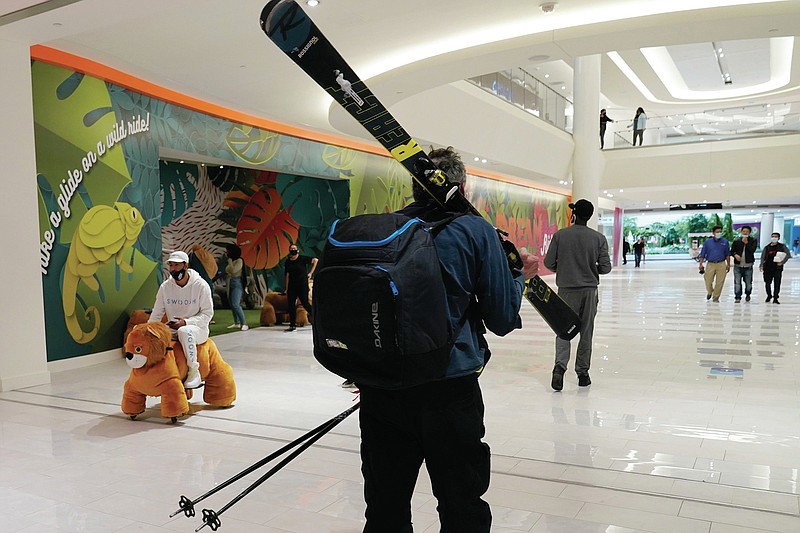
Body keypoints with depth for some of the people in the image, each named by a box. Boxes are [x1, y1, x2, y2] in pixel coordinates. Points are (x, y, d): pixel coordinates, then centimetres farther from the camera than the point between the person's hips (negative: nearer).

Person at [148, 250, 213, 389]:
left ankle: (194, 372, -25)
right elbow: (156, 315, 7)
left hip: (198, 328, -5)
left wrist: (186, 322, -22)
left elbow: (207, 314, -9)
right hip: (172, 329, 5)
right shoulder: (165, 287, 2)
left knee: (185, 331, -38)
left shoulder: (200, 285, -9)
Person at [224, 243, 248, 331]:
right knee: (232, 305, 10)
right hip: (230, 284, 10)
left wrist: (230, 261, -11)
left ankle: (244, 324, -20)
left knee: (235, 304, -20)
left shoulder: (239, 260, -10)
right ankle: (237, 323, 16)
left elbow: (233, 270, -21)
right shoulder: (231, 261, 14)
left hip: (237, 284, -10)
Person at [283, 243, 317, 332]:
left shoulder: (302, 258, -6)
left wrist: (311, 273, -7)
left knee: (305, 304, -6)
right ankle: (292, 325, 9)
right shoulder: (287, 262, 7)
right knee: (290, 305, 1)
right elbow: (288, 276, 9)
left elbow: (315, 260, -7)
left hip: (302, 285, -5)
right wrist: (287, 289, 6)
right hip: (292, 286, 5)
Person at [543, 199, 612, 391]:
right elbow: (605, 268, -4)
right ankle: (582, 373, 17)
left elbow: (548, 263, -5)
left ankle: (560, 365, -14)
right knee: (586, 333, 11)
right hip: (589, 290, 1)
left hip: (566, 289, -1)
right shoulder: (599, 238, -3)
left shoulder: (560, 235, -6)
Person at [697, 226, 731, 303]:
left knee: (720, 282, 0)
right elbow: (702, 254, 7)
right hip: (710, 264, 0)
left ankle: (716, 297, 14)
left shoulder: (725, 241, 7)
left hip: (721, 264, 0)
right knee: (708, 281, -4)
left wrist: (728, 265, 8)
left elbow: (727, 254, 12)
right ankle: (709, 292, 27)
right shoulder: (708, 242, 5)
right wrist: (701, 264, 0)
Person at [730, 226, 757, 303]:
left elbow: (752, 250, -11)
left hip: (748, 266, 0)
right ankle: (738, 297, 3)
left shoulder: (753, 241, 4)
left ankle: (747, 295, 32)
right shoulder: (736, 241, 7)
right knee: (737, 282, -5)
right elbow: (732, 251, 8)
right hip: (737, 265, 0)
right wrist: (735, 255, -12)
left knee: (748, 283, 8)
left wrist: (746, 242, -12)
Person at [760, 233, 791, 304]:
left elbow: (788, 254, 0)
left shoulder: (782, 246, 5)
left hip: (778, 268, -2)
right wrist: (761, 265, -8)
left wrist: (782, 262, -11)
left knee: (777, 283, -4)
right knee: (767, 283, 6)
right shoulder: (766, 247, 10)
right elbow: (763, 257, 7)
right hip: (768, 268, 2)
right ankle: (769, 295, 28)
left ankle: (775, 298, 4)